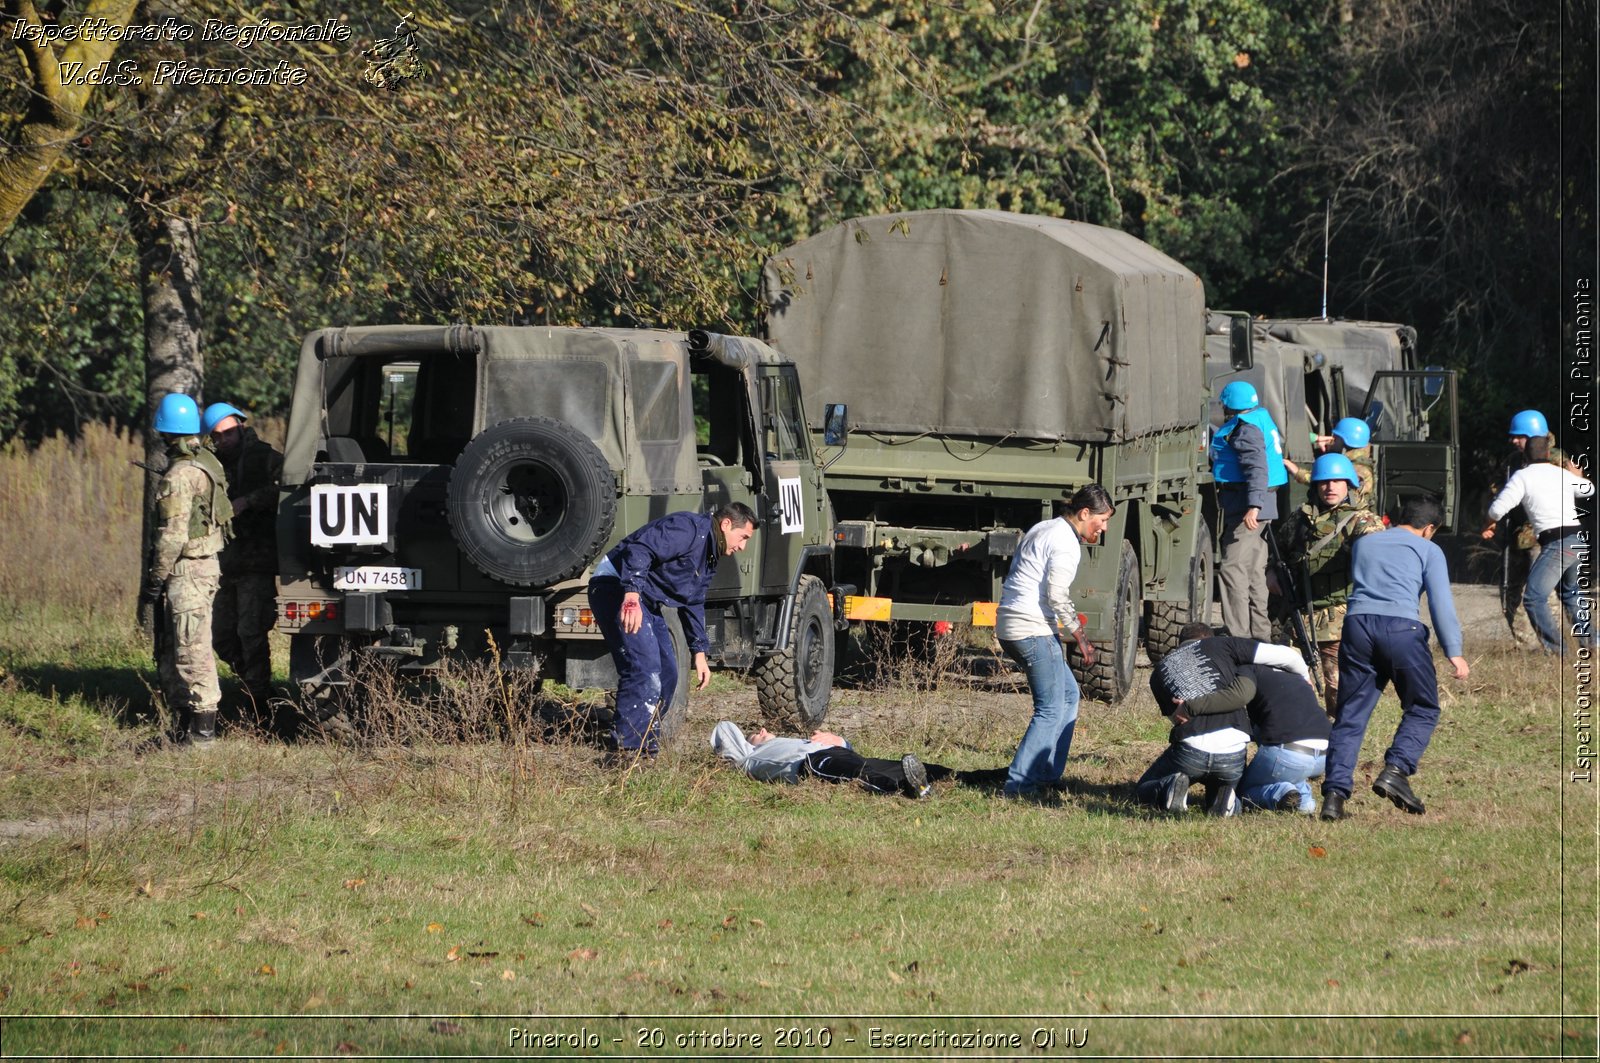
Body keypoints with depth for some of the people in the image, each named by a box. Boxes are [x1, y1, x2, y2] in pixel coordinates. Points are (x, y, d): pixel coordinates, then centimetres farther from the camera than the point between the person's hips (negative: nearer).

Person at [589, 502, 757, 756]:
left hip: (646, 601, 11)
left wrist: (699, 653, 21)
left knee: (666, 675, 10)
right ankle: (629, 747, -19)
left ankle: (643, 743, 16)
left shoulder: (709, 560, 17)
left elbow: (693, 604, 27)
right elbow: (639, 550, -30)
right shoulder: (689, 528, -17)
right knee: (645, 668, -19)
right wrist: (632, 594, -42)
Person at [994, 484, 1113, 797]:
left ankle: (1048, 775, 17)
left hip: (1009, 627, 10)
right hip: (1033, 630, -10)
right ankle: (1019, 784, -10)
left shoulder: (1043, 530, 19)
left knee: (1068, 694, 18)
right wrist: (1080, 639, -12)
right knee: (1051, 710, -7)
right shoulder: (1066, 543, -11)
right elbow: (1058, 595, -20)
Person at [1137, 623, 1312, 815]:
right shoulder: (1218, 644, 13)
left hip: (1191, 747, 0)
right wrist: (1305, 677, 26)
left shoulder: (1159, 672, 21)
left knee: (1144, 790, 26)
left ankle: (1170, 787, -8)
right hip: (1233, 753, 0)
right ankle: (1222, 796, -3)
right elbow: (1287, 656, 8)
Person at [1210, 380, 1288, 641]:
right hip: (1261, 504, 11)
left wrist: (1253, 506, -34)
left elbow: (1257, 467, -26)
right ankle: (1260, 634, 24)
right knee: (1254, 572, 17)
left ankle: (1238, 635, -20)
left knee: (1232, 569, -14)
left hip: (1246, 504, -11)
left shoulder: (1244, 428, -15)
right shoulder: (1262, 419, 16)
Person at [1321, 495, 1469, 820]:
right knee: (1422, 708, 9)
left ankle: (1335, 794, -6)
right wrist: (1454, 652, 1)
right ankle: (1395, 770, -13)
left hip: (1357, 623, 4)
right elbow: (1441, 602, 4)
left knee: (1350, 716, 5)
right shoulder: (1428, 550, 13)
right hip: (1401, 628, -4)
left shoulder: (1363, 543, 27)